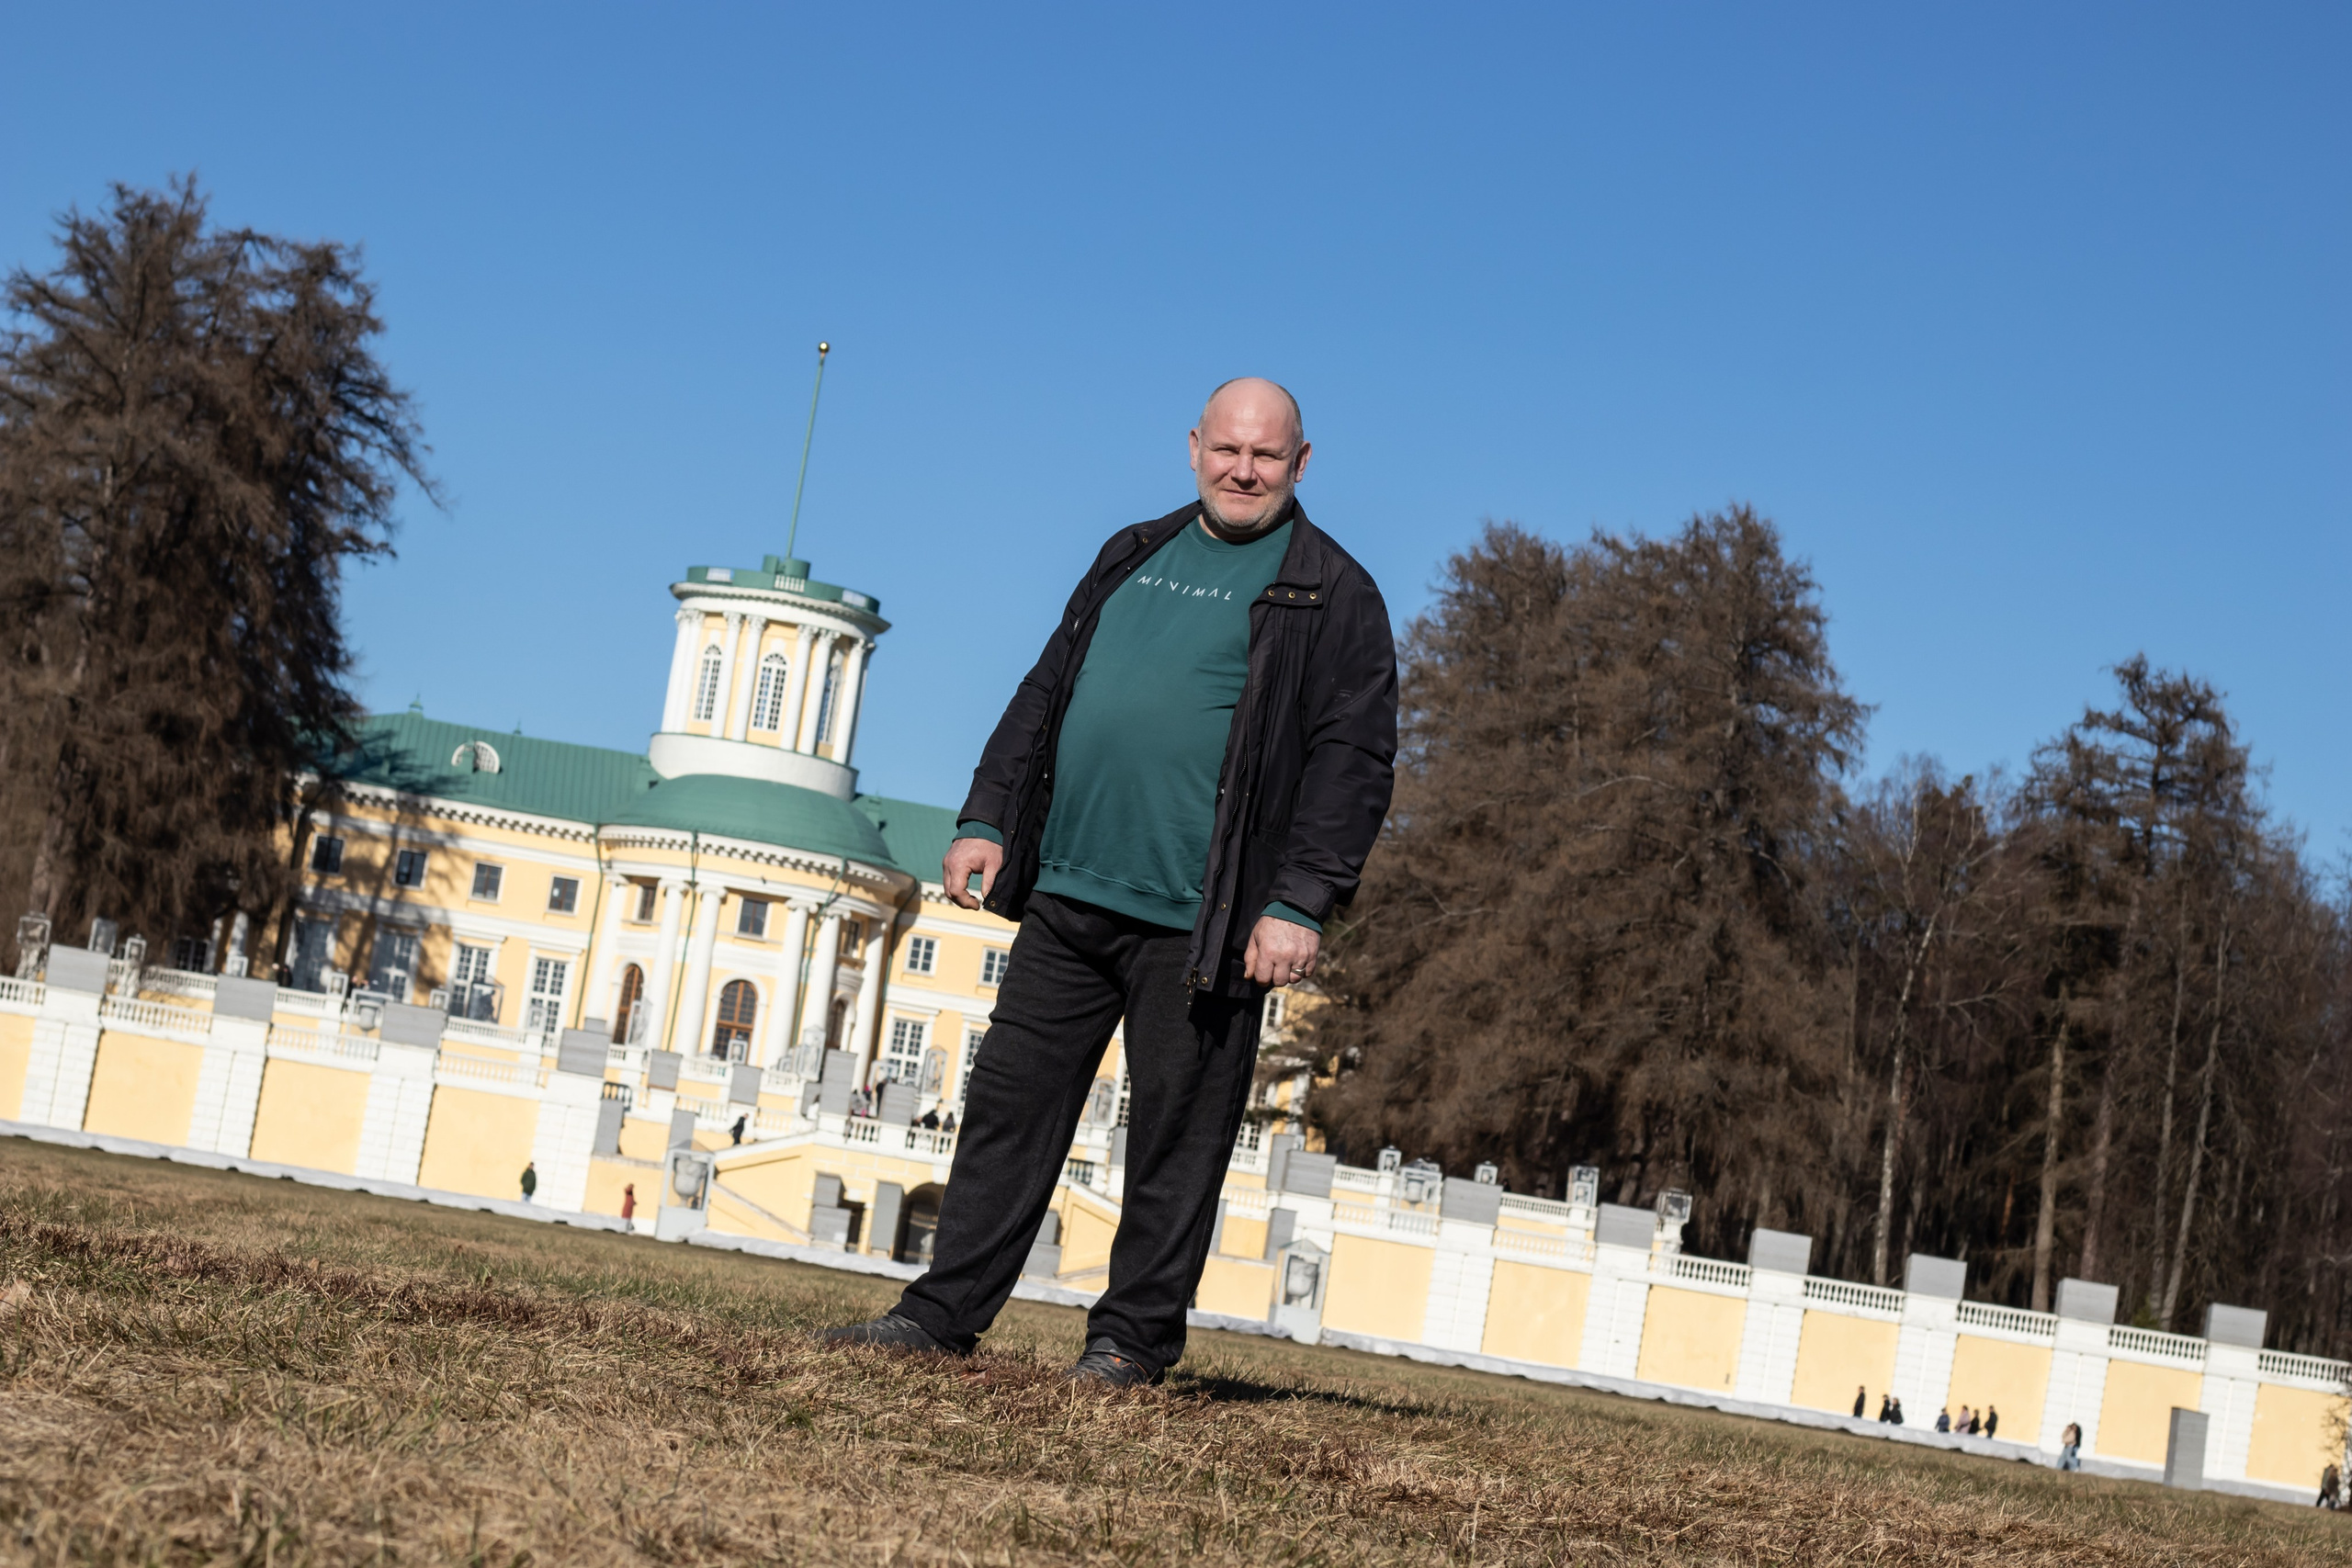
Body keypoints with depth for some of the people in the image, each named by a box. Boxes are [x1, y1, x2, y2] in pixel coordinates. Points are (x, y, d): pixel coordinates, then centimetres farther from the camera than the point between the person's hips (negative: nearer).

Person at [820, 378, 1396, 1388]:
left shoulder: (1333, 596, -1)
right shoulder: (1132, 558, 18)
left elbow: (1353, 760, -7)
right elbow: (1046, 694, 22)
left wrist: (1301, 902, -16)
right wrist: (986, 818, 12)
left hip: (1198, 925, -5)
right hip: (1068, 895, 6)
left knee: (1177, 1140, 1)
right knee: (1008, 1104, 7)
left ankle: (1133, 1338, 12)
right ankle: (945, 1312, 15)